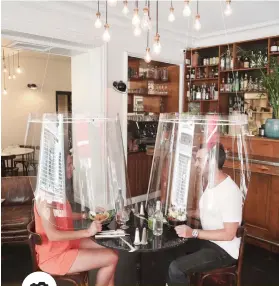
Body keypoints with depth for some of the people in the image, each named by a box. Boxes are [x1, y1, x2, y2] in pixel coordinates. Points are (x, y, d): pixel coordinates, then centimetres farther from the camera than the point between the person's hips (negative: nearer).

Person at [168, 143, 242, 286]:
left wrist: (194, 233, -27)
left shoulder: (230, 192, -27)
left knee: (175, 269, -20)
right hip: (208, 240, 9)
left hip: (224, 250, -9)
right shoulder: (211, 183, 3)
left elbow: (229, 234, -26)